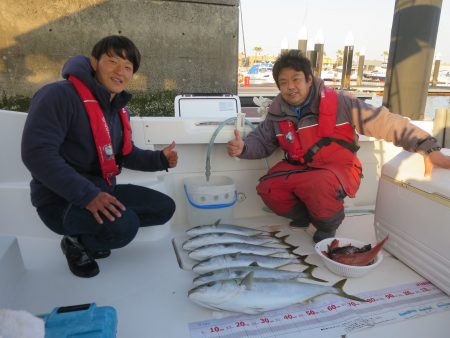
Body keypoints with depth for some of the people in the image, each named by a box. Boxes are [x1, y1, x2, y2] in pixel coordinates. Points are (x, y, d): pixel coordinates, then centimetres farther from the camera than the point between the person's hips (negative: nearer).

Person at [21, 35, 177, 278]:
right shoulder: (59, 95, -18)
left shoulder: (118, 109, 8)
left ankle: (89, 238, 14)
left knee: (164, 208, 9)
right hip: (61, 199, -8)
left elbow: (125, 154, 17)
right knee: (124, 226, -35)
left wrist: (160, 159, 0)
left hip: (104, 192, 9)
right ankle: (76, 243, 1)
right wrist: (86, 195, -34)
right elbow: (37, 153, -27)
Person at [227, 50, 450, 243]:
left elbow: (384, 122, -14)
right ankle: (306, 215, 11)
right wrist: (243, 147, -16)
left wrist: (428, 148, -17)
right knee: (267, 189, -19)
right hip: (299, 169, 5)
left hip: (339, 169, -4)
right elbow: (261, 140, 8)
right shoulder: (278, 113, -2)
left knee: (318, 184, -37)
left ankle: (327, 225, -2)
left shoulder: (337, 103, -15)